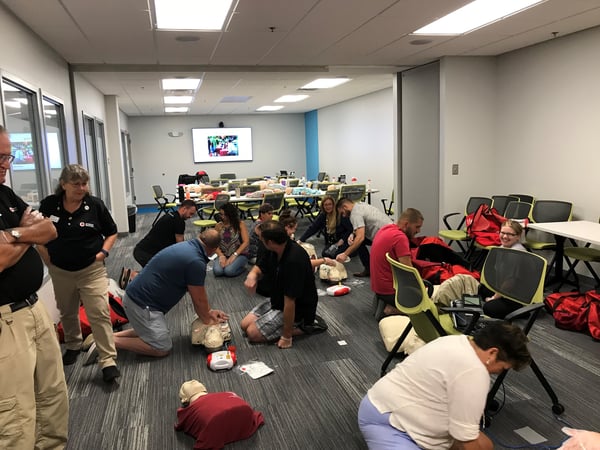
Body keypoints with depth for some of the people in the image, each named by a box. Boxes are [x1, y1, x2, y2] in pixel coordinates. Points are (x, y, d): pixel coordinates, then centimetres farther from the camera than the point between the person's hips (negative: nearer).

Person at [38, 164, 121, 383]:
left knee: (99, 314, -9)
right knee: (67, 312, 20)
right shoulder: (49, 204, -6)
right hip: (60, 271, 3)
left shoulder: (95, 205, -9)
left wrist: (104, 251, -9)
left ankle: (108, 361, -5)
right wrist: (46, 256, 1)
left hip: (91, 269, -2)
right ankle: (73, 346, 45)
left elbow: (111, 232, 5)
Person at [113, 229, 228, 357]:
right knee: (162, 348, -3)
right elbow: (199, 300, -10)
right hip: (142, 303, -10)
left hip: (135, 295, 10)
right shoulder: (196, 262, -23)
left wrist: (208, 311, 22)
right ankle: (111, 342, -3)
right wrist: (208, 320, 8)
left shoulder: (186, 246, 7)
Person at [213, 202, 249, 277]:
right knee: (217, 271, -27)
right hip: (223, 255, 3)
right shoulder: (219, 226, 5)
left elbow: (246, 242, -12)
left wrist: (234, 255, -19)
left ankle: (242, 267, 1)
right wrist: (221, 256, -15)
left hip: (239, 255, -3)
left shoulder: (240, 224, -5)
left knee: (229, 271, -30)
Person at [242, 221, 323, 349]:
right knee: (245, 325, 9)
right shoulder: (274, 251, -9)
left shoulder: (293, 261, -36)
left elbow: (289, 302, -32)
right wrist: (252, 275, -17)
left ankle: (302, 326, -2)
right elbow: (259, 267, 9)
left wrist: (286, 337, -24)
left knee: (253, 333, -10)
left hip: (297, 309, -9)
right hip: (277, 301, 9)